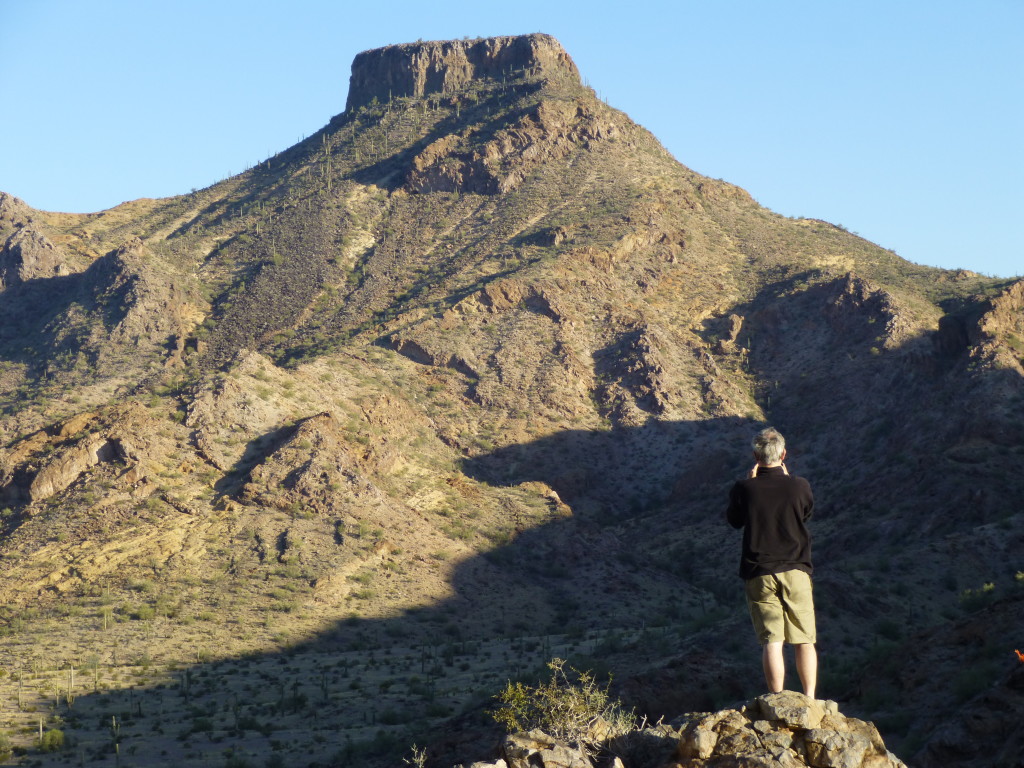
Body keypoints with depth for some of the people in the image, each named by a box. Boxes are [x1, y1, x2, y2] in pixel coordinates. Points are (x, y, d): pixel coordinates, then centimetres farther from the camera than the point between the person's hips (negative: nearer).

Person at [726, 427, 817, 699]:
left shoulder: (744, 489, -8)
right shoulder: (800, 486, -6)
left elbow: (734, 520, 10)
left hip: (759, 574, -1)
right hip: (796, 571, 1)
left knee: (771, 643, 0)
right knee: (804, 641, 10)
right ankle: (810, 700, 11)